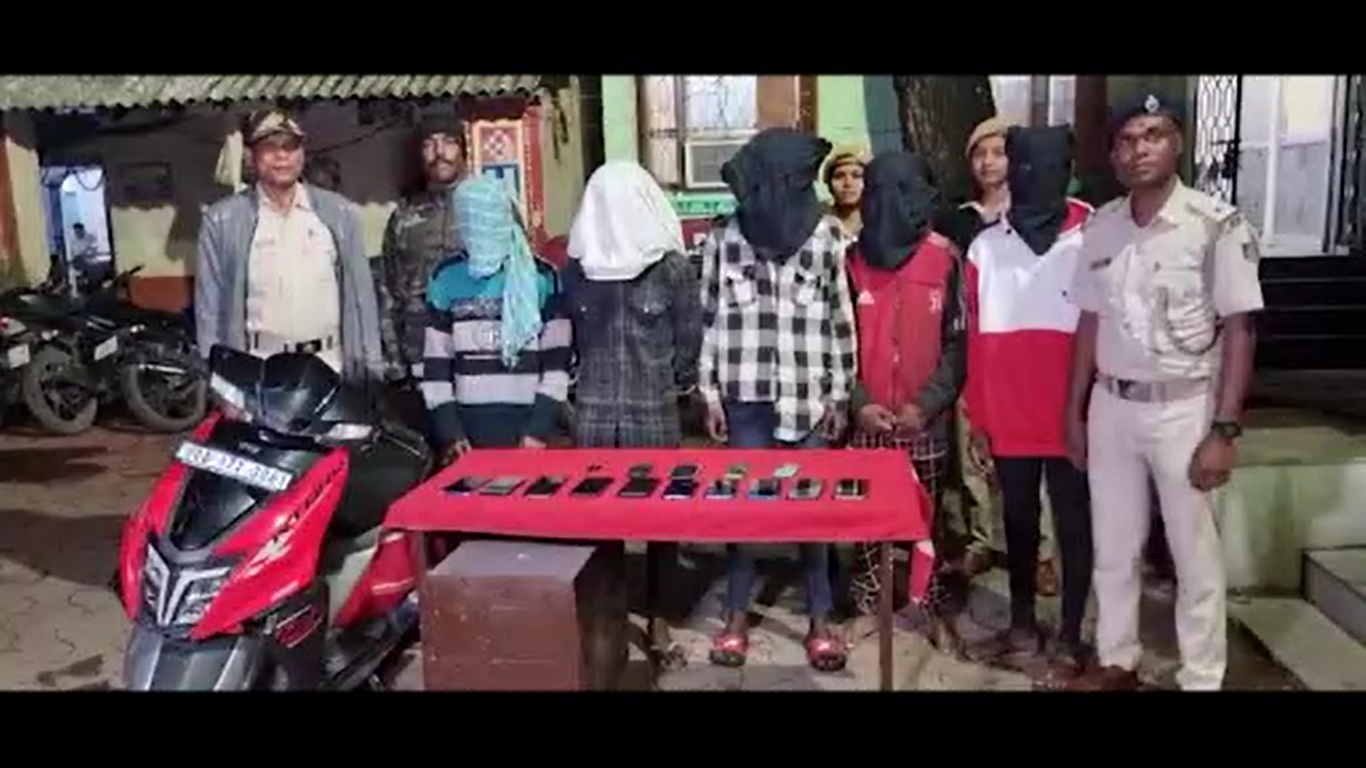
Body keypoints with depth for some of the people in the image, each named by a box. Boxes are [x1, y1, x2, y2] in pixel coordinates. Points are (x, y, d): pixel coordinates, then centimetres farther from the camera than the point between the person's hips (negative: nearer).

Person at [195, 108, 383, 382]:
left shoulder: (339, 213, 7)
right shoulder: (222, 220, 3)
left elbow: (361, 295, 8)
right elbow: (210, 306, 5)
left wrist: (372, 369, 4)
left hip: (328, 365, 2)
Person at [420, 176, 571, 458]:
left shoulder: (541, 277, 0)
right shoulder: (447, 279, 5)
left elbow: (557, 361, -1)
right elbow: (435, 363, 6)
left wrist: (540, 428, -8)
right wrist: (449, 431, -2)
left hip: (527, 422, -1)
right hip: (468, 424, 2)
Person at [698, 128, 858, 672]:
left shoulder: (826, 234, -2)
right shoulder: (723, 238, -2)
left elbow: (841, 320, 2)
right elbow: (708, 320, 3)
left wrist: (839, 394, 2)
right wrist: (709, 392, 1)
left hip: (809, 398, 0)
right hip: (746, 397, 0)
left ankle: (820, 620, 21)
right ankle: (737, 616, 22)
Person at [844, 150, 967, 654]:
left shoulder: (945, 260, -3)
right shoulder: (852, 260, 0)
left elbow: (958, 342, -3)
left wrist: (927, 404, -10)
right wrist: (857, 402, -8)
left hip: (926, 419, -1)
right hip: (866, 418, 1)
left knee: (928, 516, 9)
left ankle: (936, 608, 23)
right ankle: (866, 604, 24)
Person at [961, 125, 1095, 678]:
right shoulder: (986, 247, 2)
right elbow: (977, 339, 4)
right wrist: (976, 414, 4)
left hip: (1072, 416, -3)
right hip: (1008, 417, 3)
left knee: (1073, 523, 9)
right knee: (1018, 520, 15)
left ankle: (1070, 636, 23)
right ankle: (1022, 627, 30)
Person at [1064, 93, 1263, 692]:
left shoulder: (1218, 225, -10)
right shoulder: (1100, 227, 3)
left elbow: (1239, 332, -10)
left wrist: (1223, 430, -14)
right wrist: (1074, 412, 10)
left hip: (1183, 408, -4)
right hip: (1111, 406, 4)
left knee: (1195, 556, 7)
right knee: (1113, 548, 14)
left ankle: (1201, 679, 23)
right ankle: (1116, 661, 32)